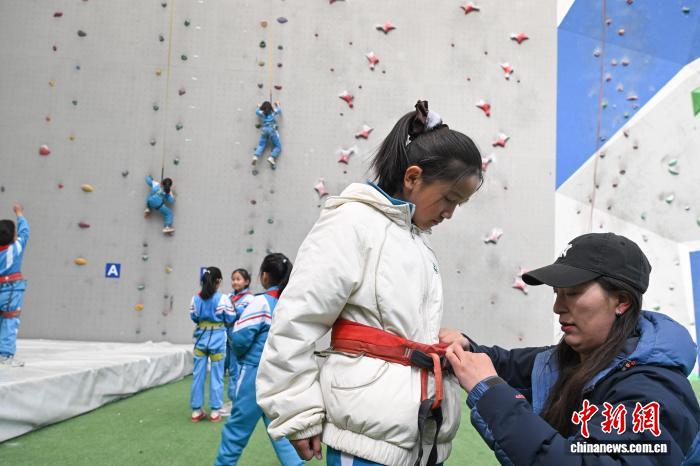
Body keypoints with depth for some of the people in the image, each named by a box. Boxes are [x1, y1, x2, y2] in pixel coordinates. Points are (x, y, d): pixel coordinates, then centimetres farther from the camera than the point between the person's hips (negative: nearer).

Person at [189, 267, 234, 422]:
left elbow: (194, 317, 7)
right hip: (217, 338, -3)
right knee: (216, 375, 5)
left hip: (201, 337, 3)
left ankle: (196, 411, 15)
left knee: (198, 374, 9)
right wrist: (231, 308, 10)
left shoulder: (196, 298, -1)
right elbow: (230, 319, -7)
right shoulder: (223, 298, -12)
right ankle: (215, 411, 9)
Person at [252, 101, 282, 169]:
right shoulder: (274, 112, 16)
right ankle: (271, 157, -28)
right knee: (278, 146, -1)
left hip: (264, 130, 2)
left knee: (261, 145, -2)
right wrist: (277, 105, 56)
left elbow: (257, 111, 39)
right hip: (272, 130, -2)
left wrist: (259, 106, 58)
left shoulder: (262, 114, 18)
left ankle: (256, 156, -32)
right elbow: (279, 110, 38)